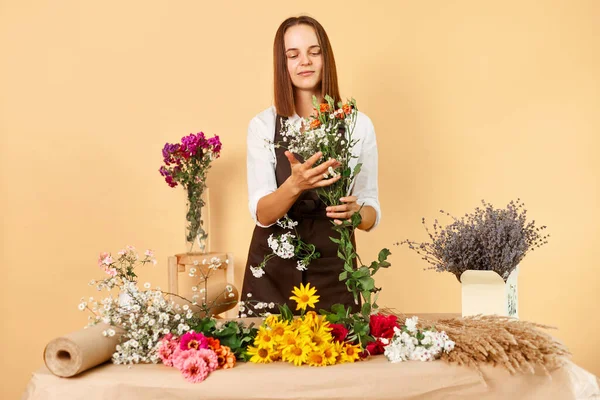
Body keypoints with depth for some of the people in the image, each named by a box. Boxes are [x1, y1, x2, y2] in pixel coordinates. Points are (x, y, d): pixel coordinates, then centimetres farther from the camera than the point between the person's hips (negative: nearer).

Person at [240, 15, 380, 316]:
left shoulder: (358, 124, -3)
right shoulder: (263, 125, -4)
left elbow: (372, 210, -1)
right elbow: (261, 214, -11)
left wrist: (355, 211, -23)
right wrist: (295, 184, -31)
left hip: (333, 272, 0)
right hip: (272, 272, 0)